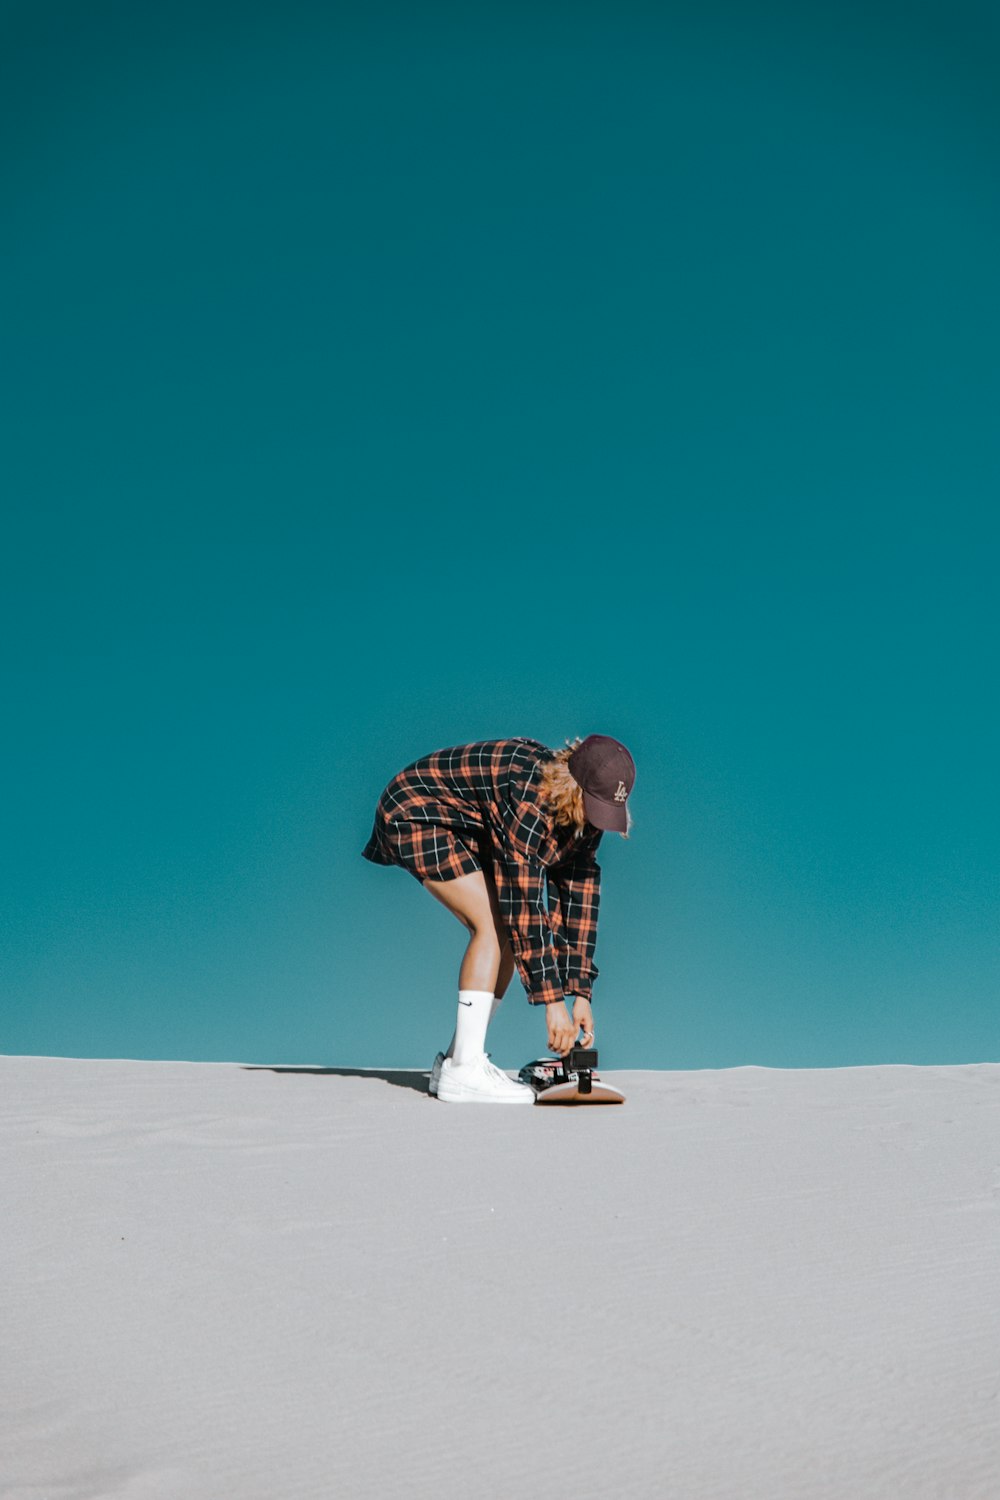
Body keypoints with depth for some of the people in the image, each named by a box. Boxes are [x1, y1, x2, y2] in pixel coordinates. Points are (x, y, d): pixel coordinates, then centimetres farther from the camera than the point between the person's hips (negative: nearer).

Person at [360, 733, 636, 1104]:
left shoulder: (584, 814, -10)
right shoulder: (527, 796, -35)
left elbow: (578, 898, -7)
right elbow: (522, 900, -35)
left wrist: (581, 993, -12)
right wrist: (552, 1000, -33)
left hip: (462, 829, 9)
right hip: (416, 813, -9)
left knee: (509, 936, 0)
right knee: (494, 926, -21)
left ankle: (454, 1061, 7)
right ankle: (464, 1072, -19)